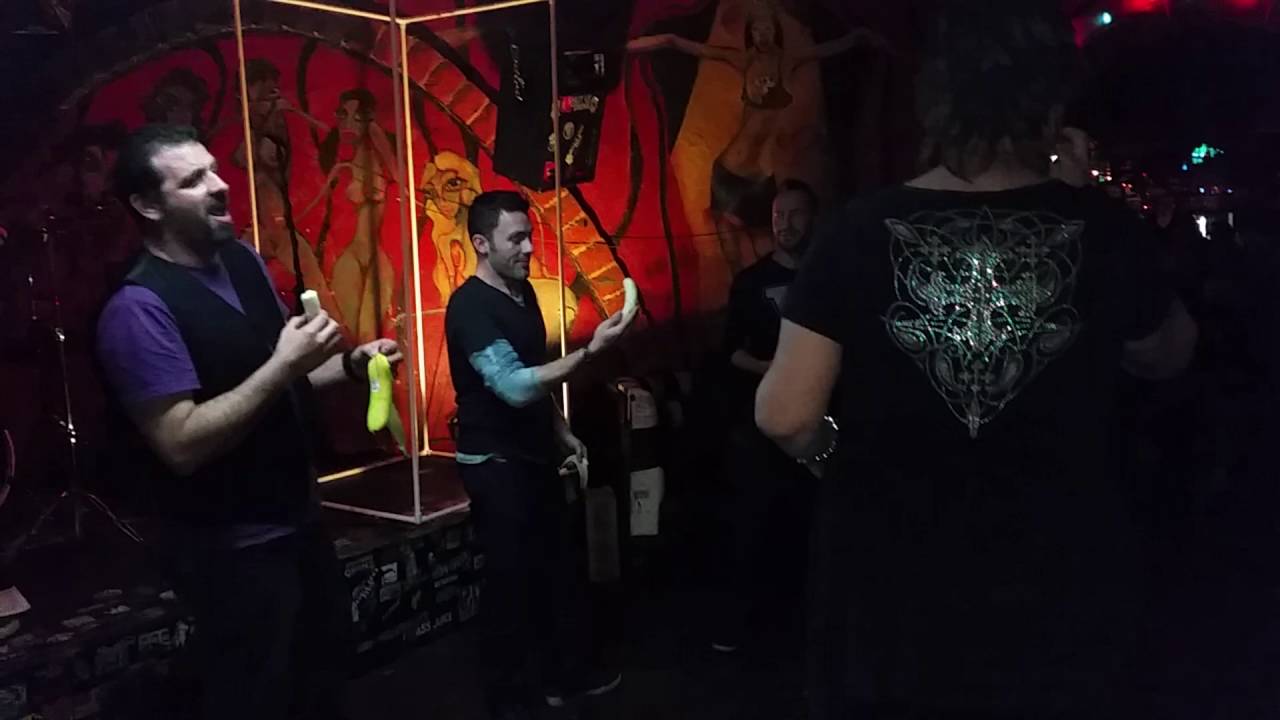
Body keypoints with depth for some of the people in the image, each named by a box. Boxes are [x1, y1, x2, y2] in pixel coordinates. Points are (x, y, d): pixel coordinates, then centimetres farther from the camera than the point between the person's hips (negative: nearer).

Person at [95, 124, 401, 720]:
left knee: (326, 663, 26)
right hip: (230, 547, -8)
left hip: (298, 518, 8)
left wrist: (349, 365, -4)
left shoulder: (243, 260, 2)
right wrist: (283, 365, -28)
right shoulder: (140, 307, -22)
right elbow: (182, 446, -27)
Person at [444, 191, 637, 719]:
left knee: (557, 569, 15)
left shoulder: (522, 290, 8)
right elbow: (515, 387, -31)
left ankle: (566, 675, 32)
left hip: (535, 455, 8)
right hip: (496, 465, -8)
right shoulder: (470, 307, -20)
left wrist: (561, 432, 16)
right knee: (512, 580, 2)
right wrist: (591, 350, -34)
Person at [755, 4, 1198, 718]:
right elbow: (1169, 355, 10)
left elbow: (785, 415, -14)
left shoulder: (861, 232, -13)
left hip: (891, 589, 0)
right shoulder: (1105, 231, -10)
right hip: (1061, 592, 1)